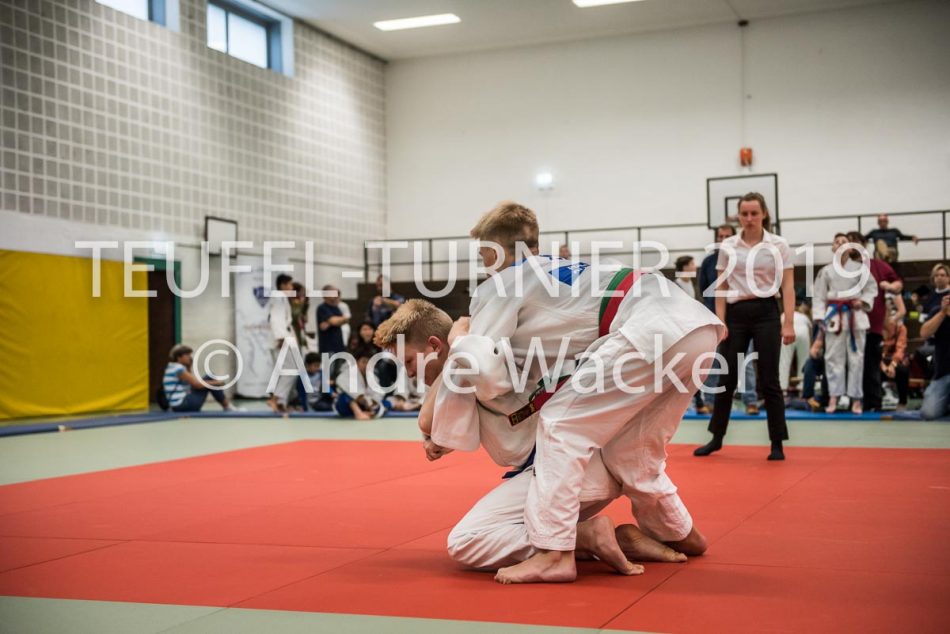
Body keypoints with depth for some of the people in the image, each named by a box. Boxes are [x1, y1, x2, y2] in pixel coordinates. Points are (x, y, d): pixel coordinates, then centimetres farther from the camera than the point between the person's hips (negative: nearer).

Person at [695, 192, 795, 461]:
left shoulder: (779, 245, 0)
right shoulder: (727, 247, 5)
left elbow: (788, 287, -2)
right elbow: (721, 288, 7)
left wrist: (789, 323, -11)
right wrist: (720, 322, -3)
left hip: (766, 314, -2)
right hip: (736, 315, 2)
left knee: (769, 381, 0)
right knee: (727, 378, 7)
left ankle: (777, 444, 8)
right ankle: (716, 438, 21)